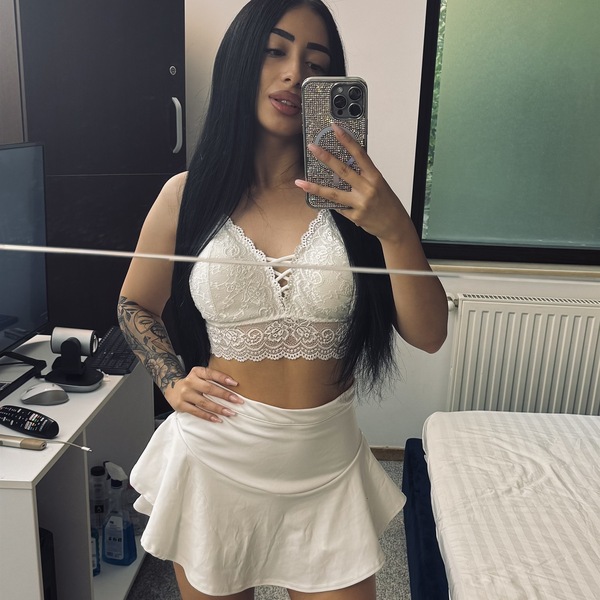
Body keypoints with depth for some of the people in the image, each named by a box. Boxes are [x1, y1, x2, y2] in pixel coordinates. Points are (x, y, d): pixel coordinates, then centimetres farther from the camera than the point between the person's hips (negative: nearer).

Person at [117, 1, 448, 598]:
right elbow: (135, 305, 10)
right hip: (215, 458, 0)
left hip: (327, 463, 1)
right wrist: (173, 382, -5)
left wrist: (395, 230, -24)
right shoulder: (187, 195, -5)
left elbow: (428, 334, -10)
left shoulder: (349, 197, -5)